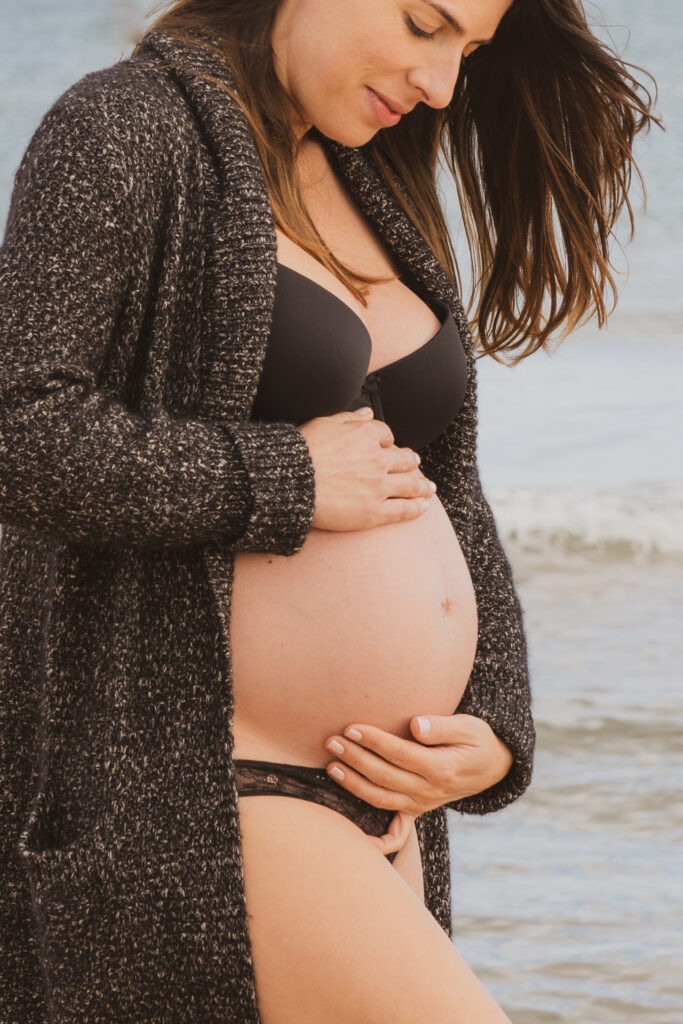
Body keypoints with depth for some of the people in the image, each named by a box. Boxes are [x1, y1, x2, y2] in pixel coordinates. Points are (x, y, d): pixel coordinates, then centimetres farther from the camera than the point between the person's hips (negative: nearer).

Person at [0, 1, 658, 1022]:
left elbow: (452, 510, 20)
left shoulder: (373, 200, 19)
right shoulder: (124, 133, -6)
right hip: (192, 802, -8)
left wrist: (495, 734, 4)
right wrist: (287, 481, -12)